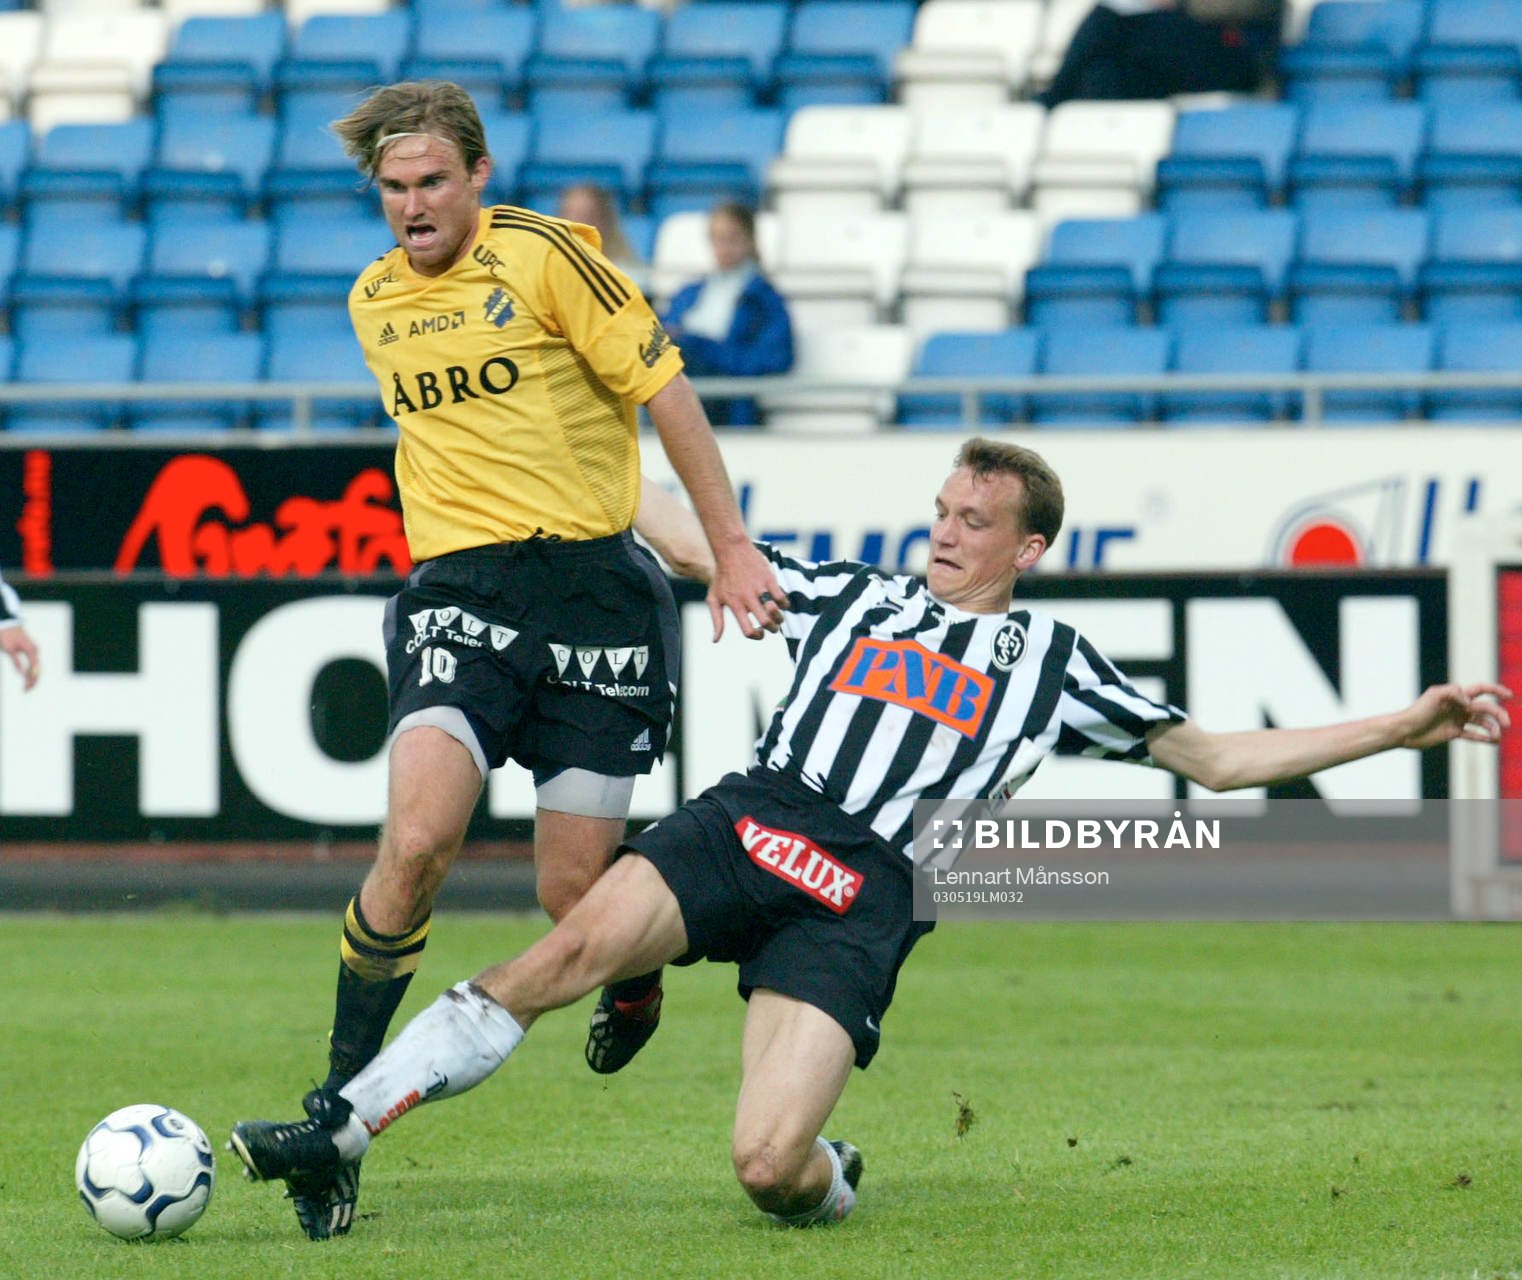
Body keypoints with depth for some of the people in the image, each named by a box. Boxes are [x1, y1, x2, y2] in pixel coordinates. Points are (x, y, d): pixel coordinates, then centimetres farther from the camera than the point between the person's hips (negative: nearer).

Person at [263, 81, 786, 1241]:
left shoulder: (542, 257, -6)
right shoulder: (374, 302, 12)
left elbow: (664, 390, -4)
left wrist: (731, 548, -5)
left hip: (593, 581, -3)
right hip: (459, 589, 3)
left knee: (578, 897, -3)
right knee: (418, 841, -21)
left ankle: (638, 970, 37)